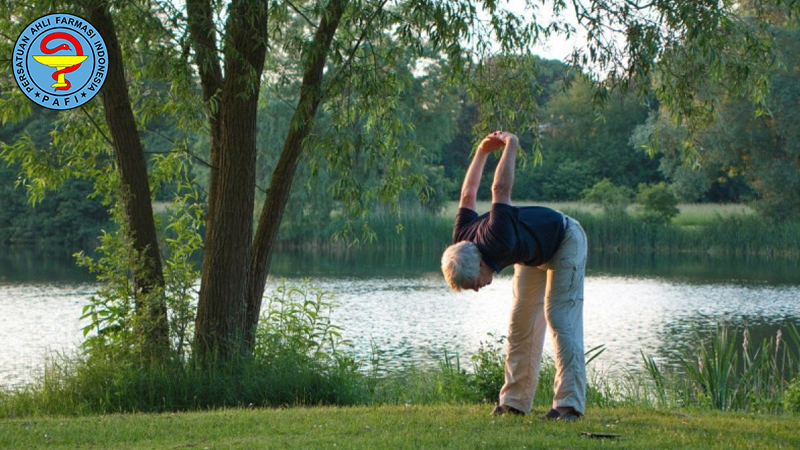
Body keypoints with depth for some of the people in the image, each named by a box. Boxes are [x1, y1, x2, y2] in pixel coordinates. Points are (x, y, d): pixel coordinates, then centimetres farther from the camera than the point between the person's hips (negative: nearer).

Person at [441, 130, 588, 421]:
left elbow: (500, 189, -39)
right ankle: (515, 401, 4)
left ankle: (569, 403, -22)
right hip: (533, 253, 8)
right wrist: (483, 151, 1)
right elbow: (468, 195, -4)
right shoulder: (461, 242, -19)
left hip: (565, 241, -7)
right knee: (521, 323, 3)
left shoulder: (498, 242, -43)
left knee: (560, 318, -17)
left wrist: (510, 146, -25)